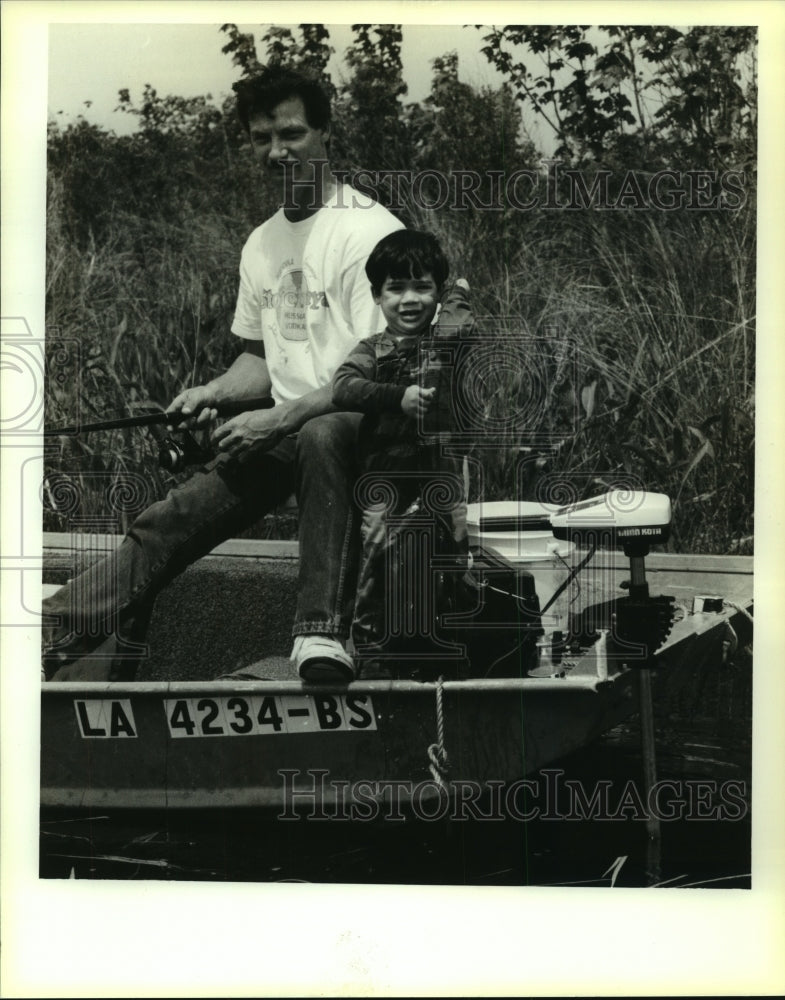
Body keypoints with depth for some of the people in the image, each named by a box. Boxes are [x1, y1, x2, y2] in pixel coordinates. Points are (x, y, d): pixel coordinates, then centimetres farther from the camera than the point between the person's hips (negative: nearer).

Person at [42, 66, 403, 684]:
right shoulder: (262, 245, 16)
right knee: (166, 527, -7)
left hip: (352, 428, -7)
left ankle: (323, 640, -48)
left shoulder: (369, 230, -10)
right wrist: (213, 394, 4)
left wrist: (279, 418, -22)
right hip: (278, 432, 7)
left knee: (322, 437, -42)